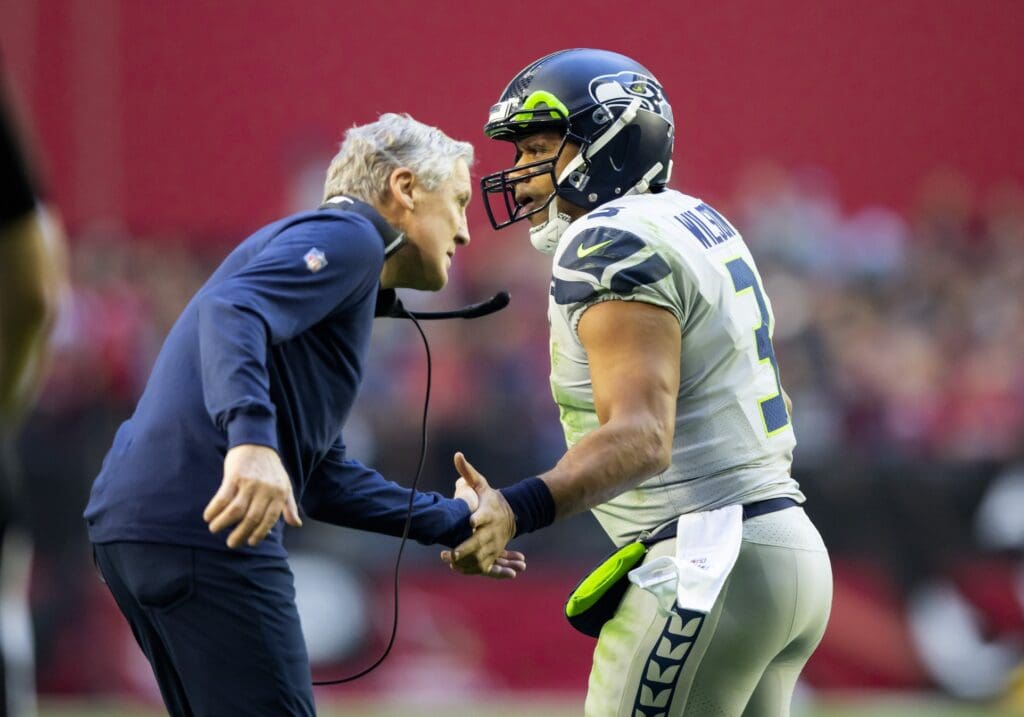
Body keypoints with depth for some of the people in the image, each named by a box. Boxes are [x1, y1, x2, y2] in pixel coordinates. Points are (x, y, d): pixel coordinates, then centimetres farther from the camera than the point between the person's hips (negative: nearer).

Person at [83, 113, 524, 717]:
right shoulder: (346, 237, -2)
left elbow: (323, 477, 31)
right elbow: (232, 312, -22)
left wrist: (452, 522, 36)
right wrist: (251, 436, -37)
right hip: (204, 531, -10)